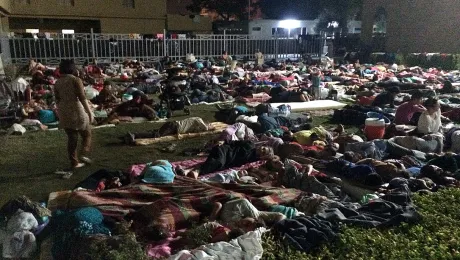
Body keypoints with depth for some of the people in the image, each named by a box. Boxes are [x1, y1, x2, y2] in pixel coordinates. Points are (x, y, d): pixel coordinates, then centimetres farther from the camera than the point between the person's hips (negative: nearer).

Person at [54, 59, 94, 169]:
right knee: (86, 134, 13)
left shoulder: (57, 83, 7)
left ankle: (74, 162, 13)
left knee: (71, 138, 11)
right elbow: (82, 98, -15)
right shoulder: (76, 80, -9)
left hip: (64, 113, 5)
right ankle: (84, 154, -3)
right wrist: (89, 112, -13)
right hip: (77, 111, -5)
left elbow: (57, 100, 12)